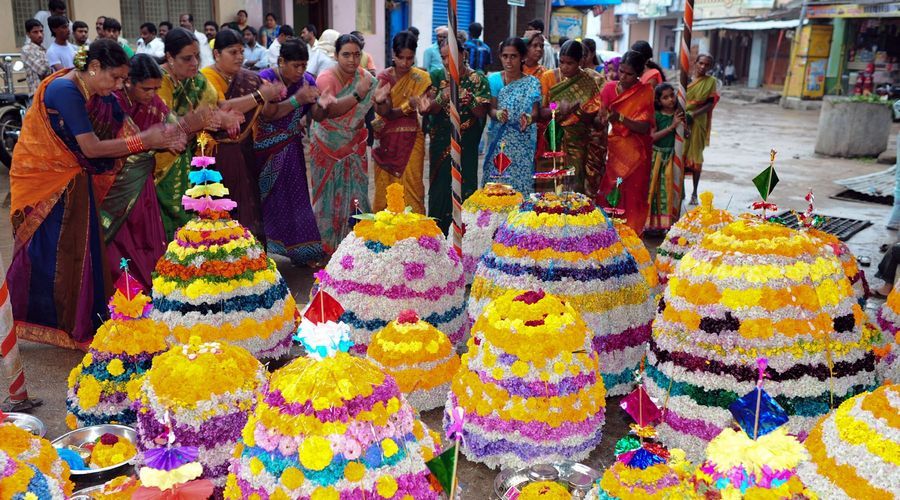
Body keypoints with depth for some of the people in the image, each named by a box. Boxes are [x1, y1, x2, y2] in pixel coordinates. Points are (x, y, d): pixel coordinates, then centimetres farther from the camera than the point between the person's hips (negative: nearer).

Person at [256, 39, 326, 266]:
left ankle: (304, 252, 11)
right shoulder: (266, 78, -15)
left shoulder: (307, 81, -2)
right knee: (266, 199, 6)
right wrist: (297, 99, -32)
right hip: (267, 151, -3)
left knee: (296, 196, 4)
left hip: (292, 149, 3)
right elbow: (268, 114, -25)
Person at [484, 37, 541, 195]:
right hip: (497, 141, 1)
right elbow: (490, 109, -1)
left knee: (521, 182, -7)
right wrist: (498, 114, -25)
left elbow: (535, 111, -5)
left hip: (522, 143, -1)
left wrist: (529, 118, -29)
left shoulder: (532, 83, 2)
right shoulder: (493, 80, 5)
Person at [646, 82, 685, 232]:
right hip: (658, 156, -2)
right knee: (657, 189, 2)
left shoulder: (679, 114, 2)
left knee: (672, 189, 5)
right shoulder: (656, 115, -6)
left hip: (674, 157, 2)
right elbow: (652, 136, -16)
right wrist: (672, 126, -20)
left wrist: (682, 124, -12)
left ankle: (670, 222, 14)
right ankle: (654, 222, 11)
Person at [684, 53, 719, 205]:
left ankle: (694, 193, 13)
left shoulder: (711, 81, -2)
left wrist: (693, 115, -19)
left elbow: (710, 104, -7)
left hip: (698, 123, -3)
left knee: (695, 156, 3)